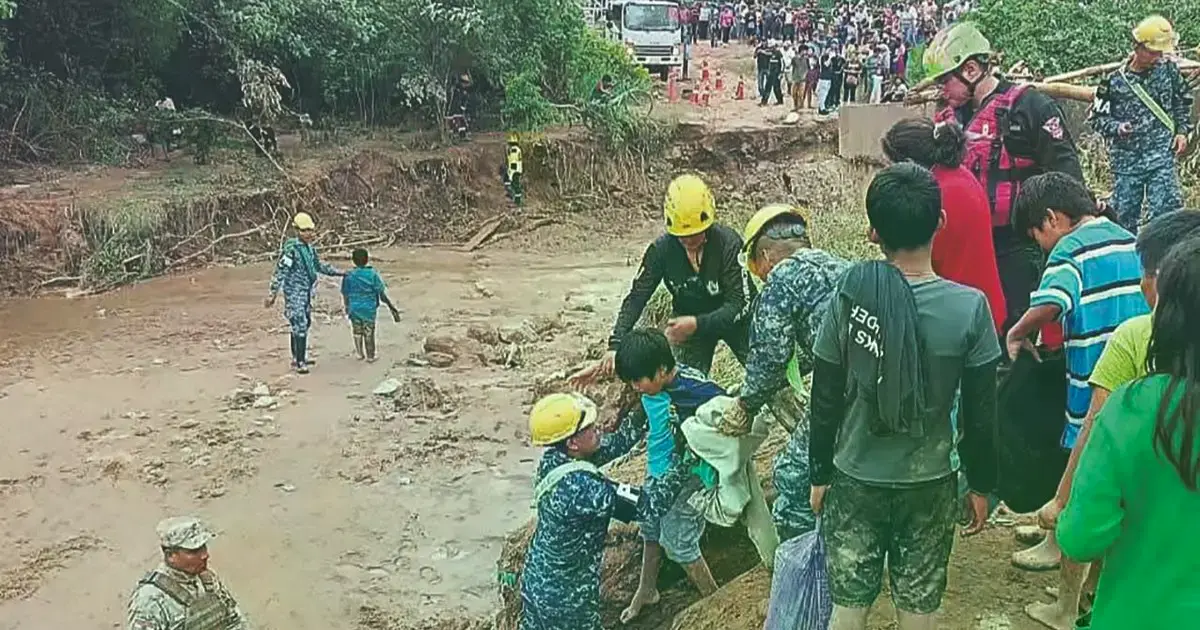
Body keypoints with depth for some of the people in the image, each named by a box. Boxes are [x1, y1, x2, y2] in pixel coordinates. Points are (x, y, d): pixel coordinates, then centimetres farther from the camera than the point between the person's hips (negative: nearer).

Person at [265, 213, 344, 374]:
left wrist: (338, 273, 21)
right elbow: (280, 271, -19)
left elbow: (318, 265, 21)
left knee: (305, 323, 16)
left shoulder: (310, 247, 7)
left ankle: (297, 357, 28)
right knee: (300, 326, -9)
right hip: (294, 293, -9)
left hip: (307, 292, 9)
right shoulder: (291, 248, -18)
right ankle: (299, 362, -4)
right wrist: (273, 294, -21)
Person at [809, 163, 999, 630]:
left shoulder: (849, 298, -14)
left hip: (854, 479, 1)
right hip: (930, 484, 0)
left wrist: (820, 474, 8)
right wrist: (981, 484, 8)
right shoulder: (969, 307, -15)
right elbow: (980, 413, -7)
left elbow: (825, 401, -6)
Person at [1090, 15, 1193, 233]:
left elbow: (1184, 100, 18)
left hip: (1162, 156, 0)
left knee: (1166, 210, -11)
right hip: (1126, 160, 0)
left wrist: (1182, 130, 9)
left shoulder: (1169, 70, 1)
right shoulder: (1114, 80, -6)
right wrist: (1116, 127, -19)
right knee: (1124, 215, 10)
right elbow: (1097, 117, 0)